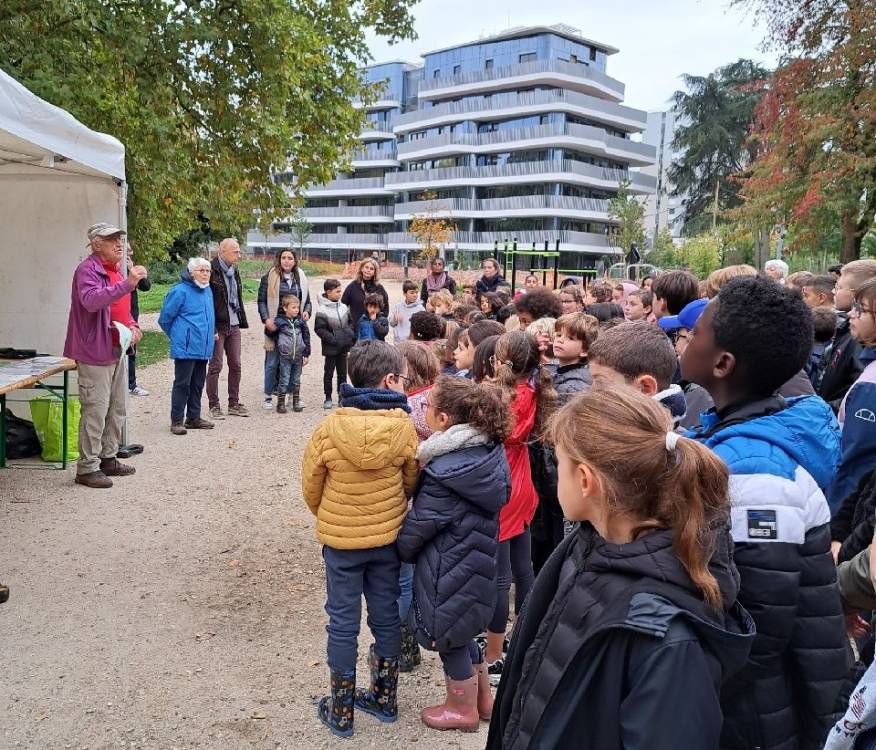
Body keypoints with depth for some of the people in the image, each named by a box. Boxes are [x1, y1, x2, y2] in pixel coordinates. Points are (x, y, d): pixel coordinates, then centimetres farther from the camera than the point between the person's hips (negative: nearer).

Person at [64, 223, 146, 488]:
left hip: (118, 351, 9)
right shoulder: (87, 270, -12)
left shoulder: (116, 271, 17)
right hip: (95, 352, -9)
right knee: (95, 410, -8)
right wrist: (127, 284, -36)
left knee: (117, 409, 15)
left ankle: (108, 458, 27)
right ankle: (87, 468, -1)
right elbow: (91, 300, -31)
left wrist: (132, 325, 8)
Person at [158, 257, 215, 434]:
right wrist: (177, 336, 4)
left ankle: (193, 417, 24)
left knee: (197, 383, 14)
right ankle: (177, 421, 4)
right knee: (182, 384, -3)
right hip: (186, 348, -7)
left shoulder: (208, 291, 10)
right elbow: (165, 318, -6)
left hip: (203, 348, 7)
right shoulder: (180, 291, -12)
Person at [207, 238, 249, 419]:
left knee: (235, 365, 10)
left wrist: (242, 321, 15)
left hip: (234, 325, 8)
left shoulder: (234, 270, 13)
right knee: (215, 366, 0)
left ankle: (234, 404, 19)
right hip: (218, 326, -7)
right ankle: (214, 406, 8)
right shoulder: (212, 270, -12)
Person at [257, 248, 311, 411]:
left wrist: (307, 312, -3)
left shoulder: (301, 278, 11)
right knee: (272, 363, 0)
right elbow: (261, 301, 0)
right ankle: (268, 396, 9)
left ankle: (283, 392, 16)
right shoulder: (269, 278, 0)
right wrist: (266, 319, -13)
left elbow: (307, 301, 18)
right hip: (275, 325, -3)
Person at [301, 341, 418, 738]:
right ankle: (384, 699, 31)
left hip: (340, 540, -1)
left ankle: (341, 712, 21)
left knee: (343, 623, 10)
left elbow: (310, 486, -4)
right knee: (386, 617, 17)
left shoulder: (329, 427, -16)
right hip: (388, 537, 2)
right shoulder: (404, 427, -14)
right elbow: (411, 483, 0)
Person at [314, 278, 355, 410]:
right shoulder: (322, 309, -13)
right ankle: (328, 398, 15)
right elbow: (320, 329, -15)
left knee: (342, 372, 12)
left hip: (344, 347, 5)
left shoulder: (343, 307, 5)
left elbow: (350, 322, 15)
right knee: (329, 372, 5)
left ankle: (342, 396, 22)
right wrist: (334, 340, -19)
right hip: (331, 348, -5)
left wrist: (351, 334, -3)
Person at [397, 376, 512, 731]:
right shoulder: (491, 453, -6)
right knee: (462, 633, 26)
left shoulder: (443, 474, -28)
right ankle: (483, 698, 44)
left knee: (449, 638, 15)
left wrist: (400, 550, 4)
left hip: (449, 569, -8)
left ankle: (462, 710, 35)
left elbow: (417, 527, -17)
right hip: (478, 558, 8)